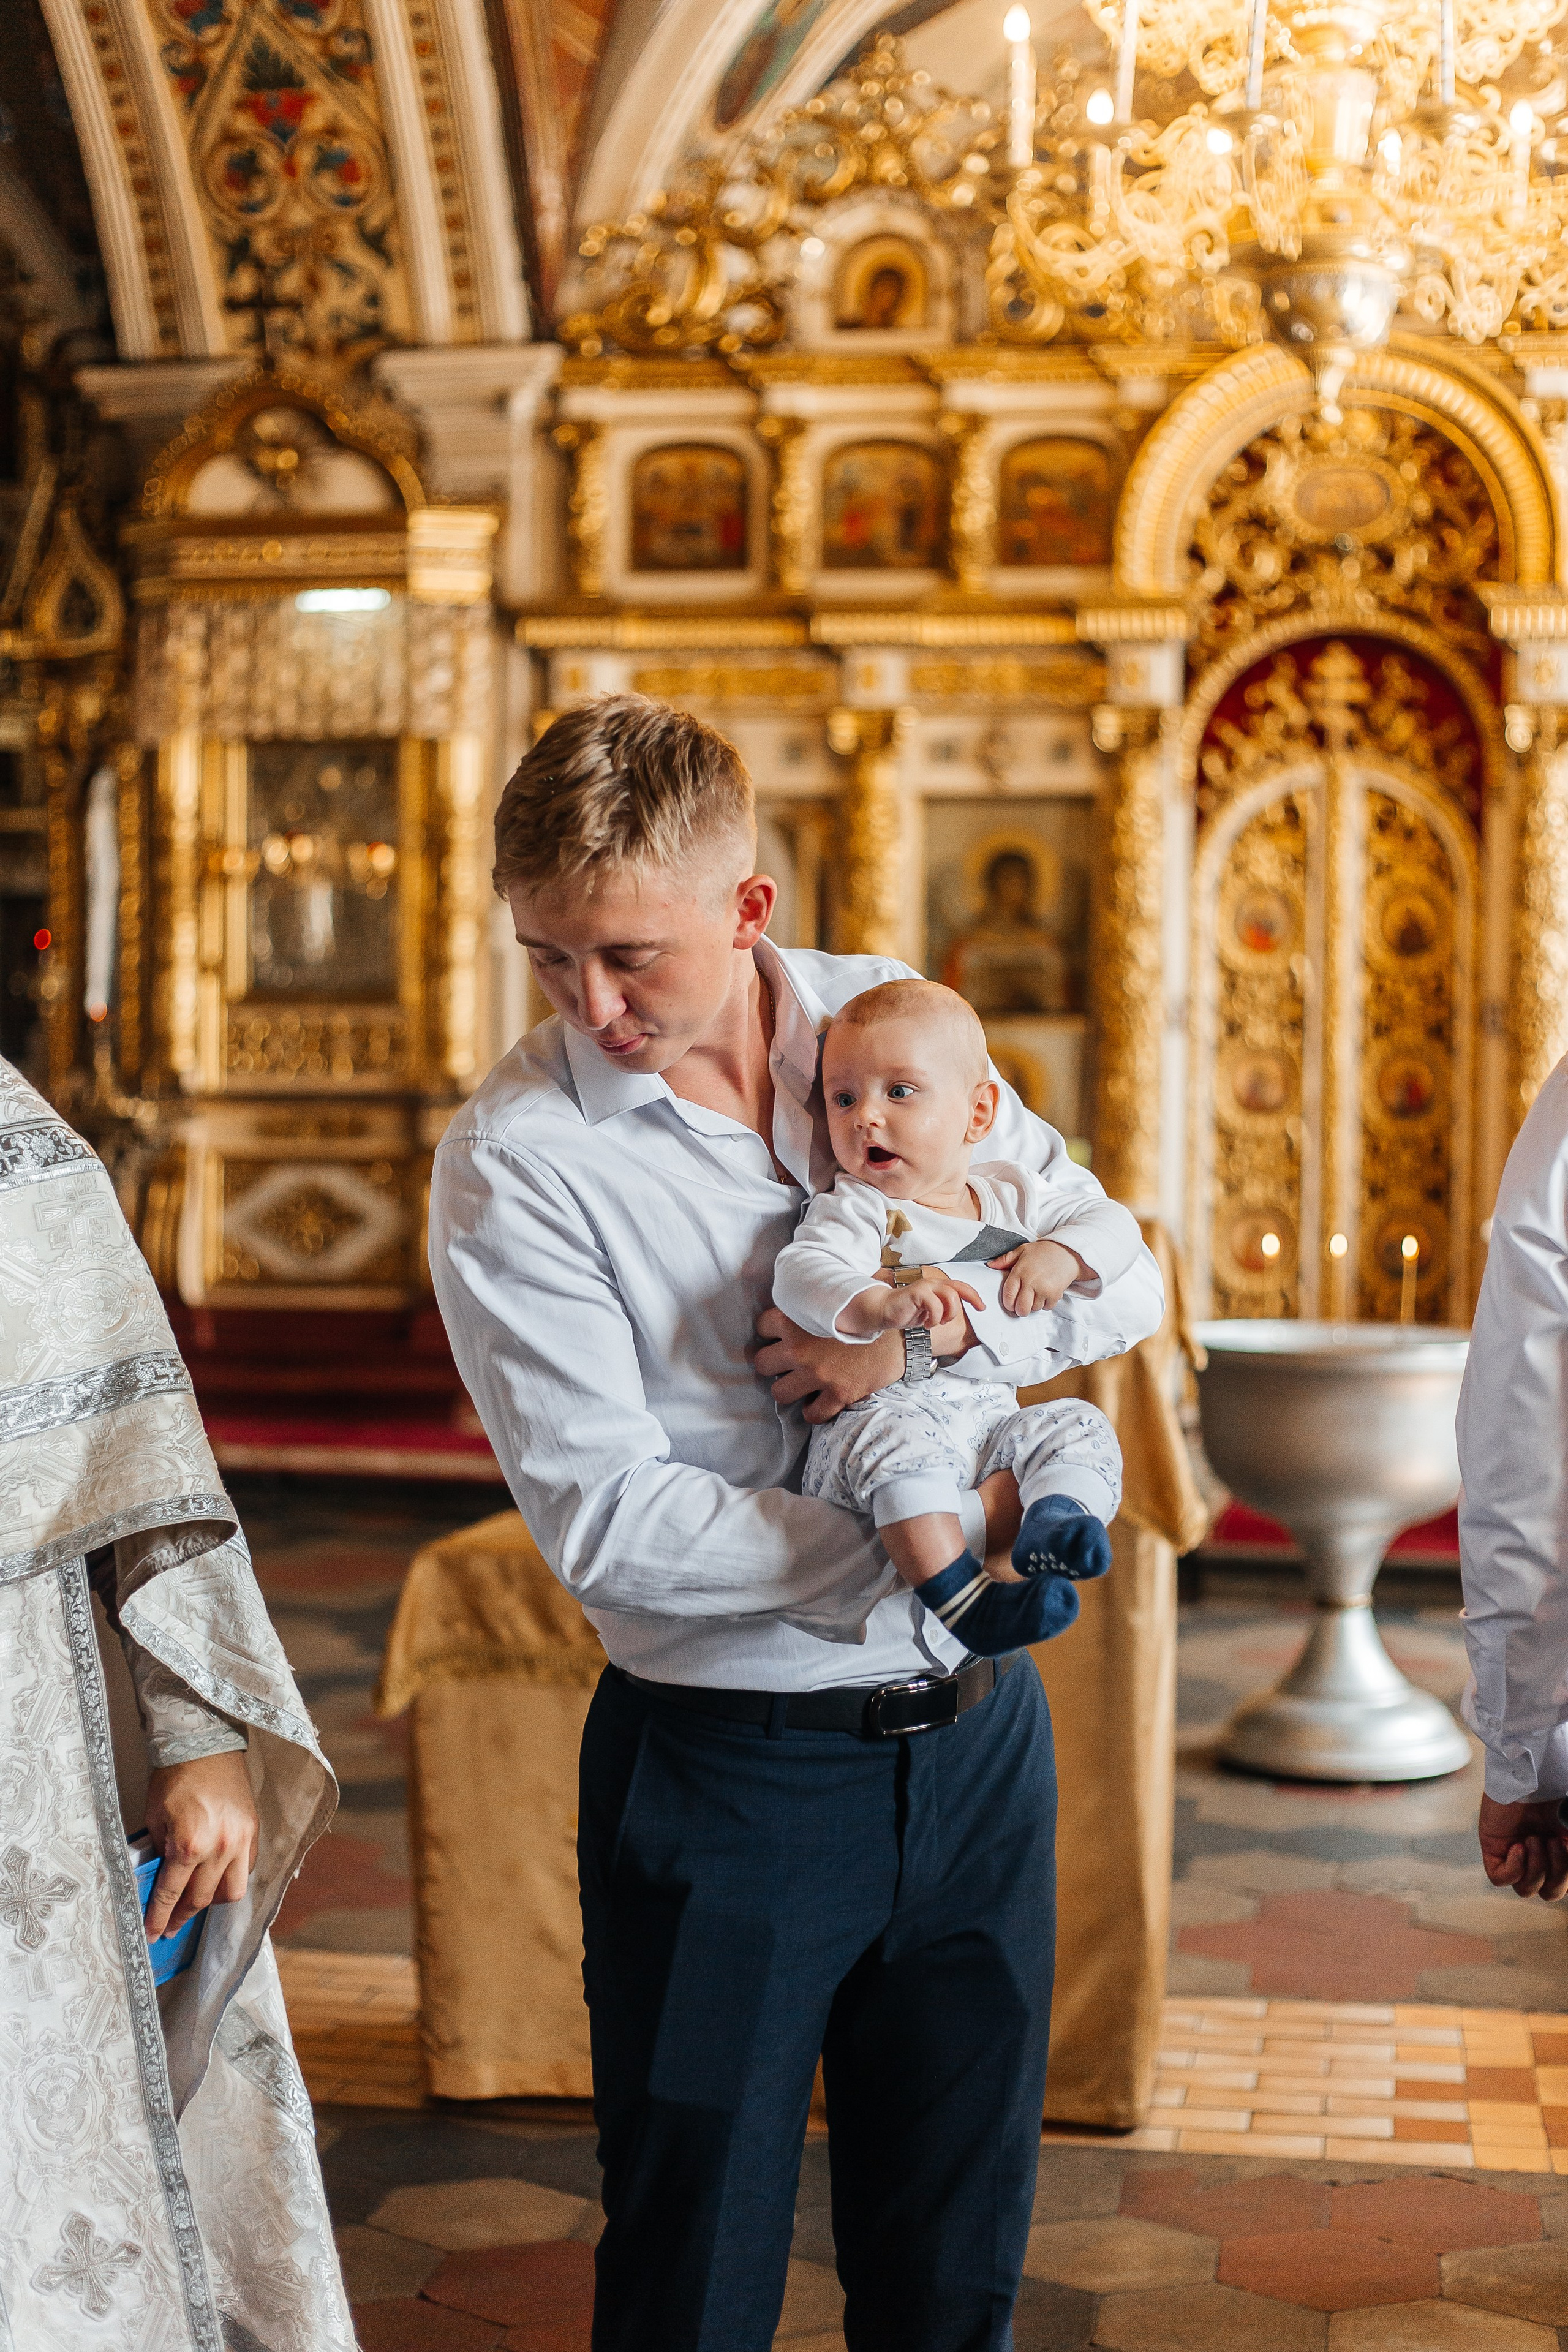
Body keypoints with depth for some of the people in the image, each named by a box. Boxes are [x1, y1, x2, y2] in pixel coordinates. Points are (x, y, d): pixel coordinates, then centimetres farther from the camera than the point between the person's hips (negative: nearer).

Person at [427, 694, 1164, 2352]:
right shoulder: (512, 1162, -14)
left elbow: (1122, 1280, 2)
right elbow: (604, 1521, -19)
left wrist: (937, 1319, -18)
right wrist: (942, 1537, -18)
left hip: (975, 1731, 4)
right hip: (735, 1767, -4)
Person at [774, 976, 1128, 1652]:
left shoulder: (1011, 1196, 16)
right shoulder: (855, 1211, -1)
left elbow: (1114, 1223, 19)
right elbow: (801, 1272, -20)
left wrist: (1061, 1256, -4)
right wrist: (878, 1305, -41)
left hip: (992, 1414, 5)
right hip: (882, 1408, -5)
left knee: (1076, 1427, -17)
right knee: (903, 1440, -37)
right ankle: (962, 1600, -43)